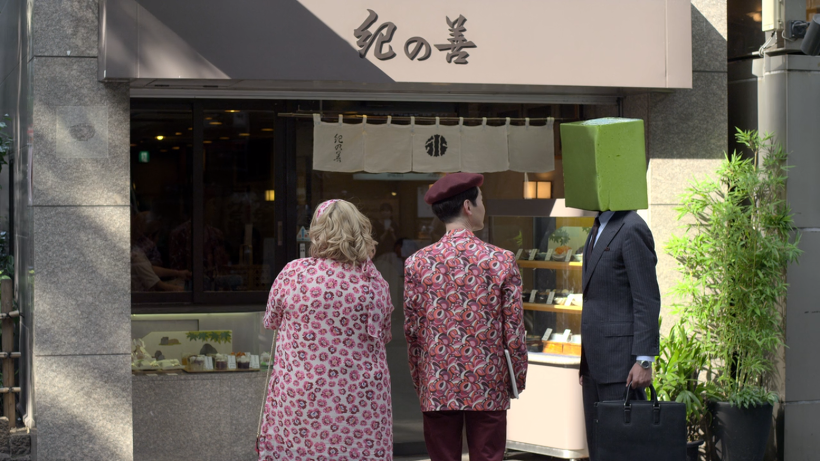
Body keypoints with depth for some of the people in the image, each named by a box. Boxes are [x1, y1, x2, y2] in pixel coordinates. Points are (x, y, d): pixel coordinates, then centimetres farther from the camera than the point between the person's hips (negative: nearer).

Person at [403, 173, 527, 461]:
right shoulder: (501, 261, -5)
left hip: (437, 391, 1)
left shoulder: (417, 263, -2)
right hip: (489, 390, -1)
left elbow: (412, 331, 2)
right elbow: (514, 330, -3)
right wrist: (519, 379, 10)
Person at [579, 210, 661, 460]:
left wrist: (644, 361, -21)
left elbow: (647, 300, -16)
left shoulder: (632, 229, -12)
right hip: (596, 360, 10)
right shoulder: (600, 228, 18)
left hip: (621, 361, -10)